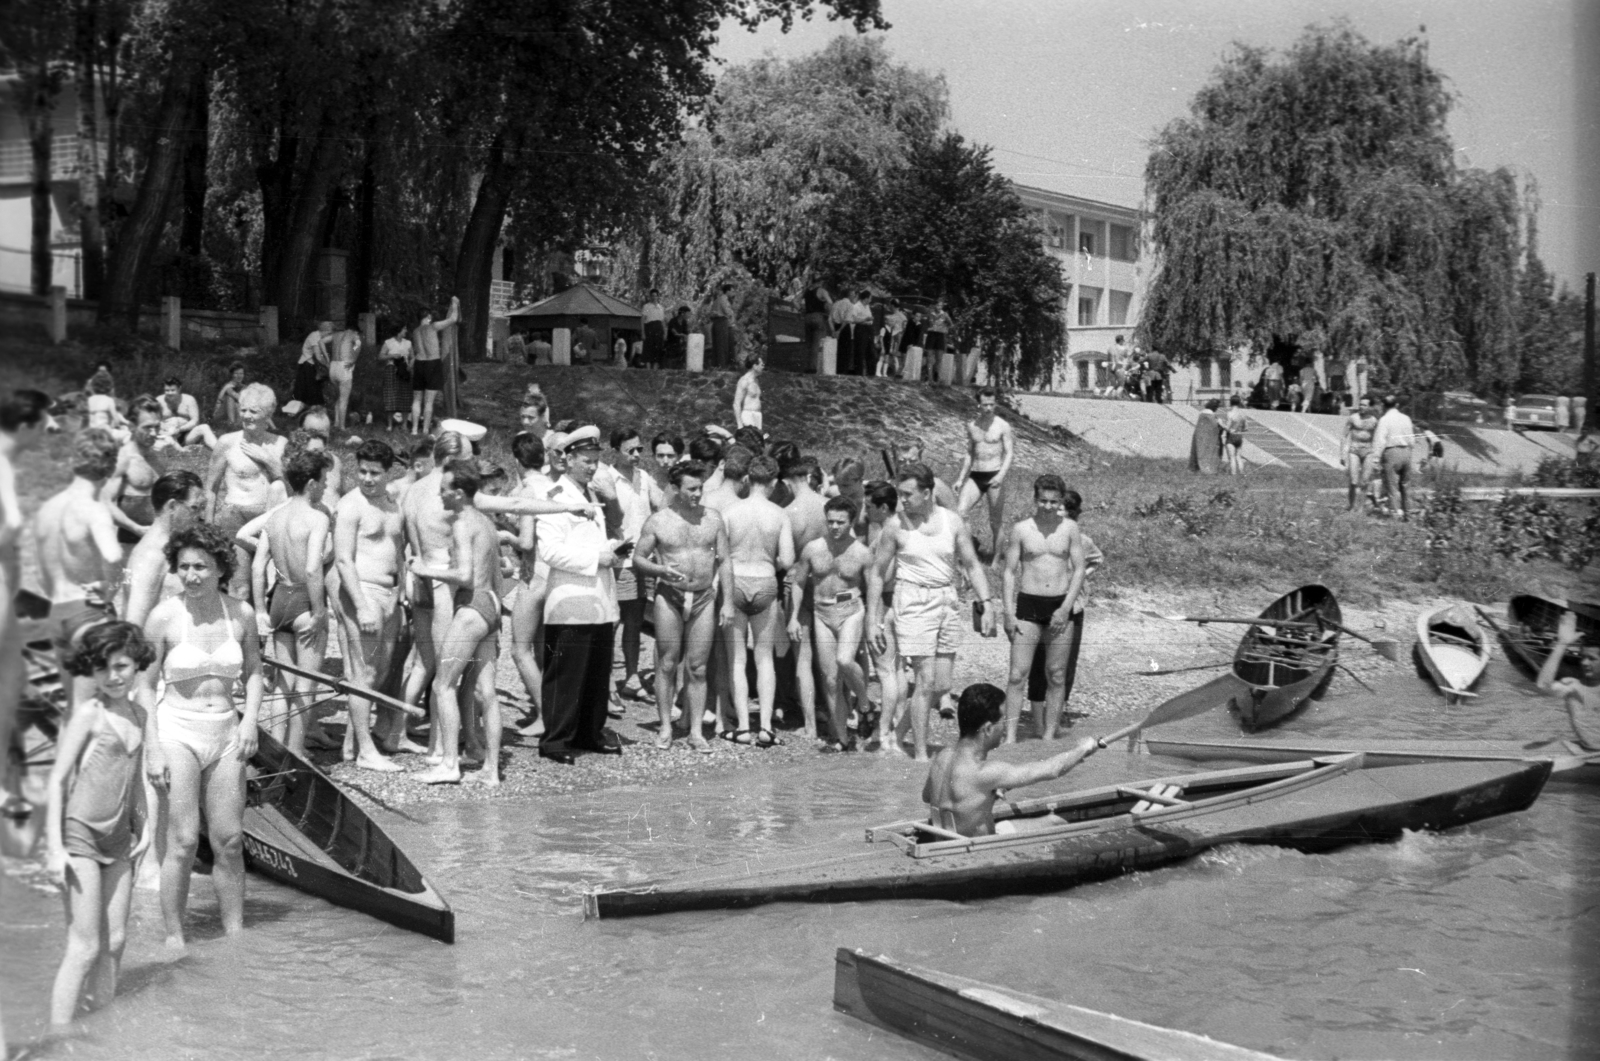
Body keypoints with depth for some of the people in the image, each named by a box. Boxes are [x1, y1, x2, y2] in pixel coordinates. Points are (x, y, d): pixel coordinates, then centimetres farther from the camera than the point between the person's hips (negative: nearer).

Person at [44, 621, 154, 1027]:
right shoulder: (87, 714, -10)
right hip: (79, 834, -7)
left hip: (118, 839, 7)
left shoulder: (138, 714, 11)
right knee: (85, 948, -8)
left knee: (114, 943, 9)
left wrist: (144, 820, 12)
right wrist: (54, 847, -14)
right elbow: (57, 779, -10)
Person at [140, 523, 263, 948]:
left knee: (230, 841, 5)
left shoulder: (241, 614, 1)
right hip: (176, 731, -3)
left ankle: (236, 933, 16)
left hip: (226, 734, 3)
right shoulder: (164, 616, -8)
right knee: (183, 842, -5)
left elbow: (253, 671, 16)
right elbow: (144, 686, -4)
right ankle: (174, 937, 7)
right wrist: (152, 748, -10)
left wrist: (250, 719, 1)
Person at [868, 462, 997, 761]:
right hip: (913, 602, -4)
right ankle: (920, 754, -3)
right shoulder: (895, 527, -4)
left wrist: (987, 605, -1)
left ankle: (907, 722, 30)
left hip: (947, 602, 4)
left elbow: (972, 565, 8)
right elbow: (877, 573, 3)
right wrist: (873, 619, -1)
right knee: (926, 681, -10)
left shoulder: (952, 522, 2)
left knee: (942, 685, 5)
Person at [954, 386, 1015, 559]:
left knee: (995, 520, 2)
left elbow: (1009, 453, -9)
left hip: (994, 476, -4)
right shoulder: (971, 426, 10)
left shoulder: (1003, 426, -4)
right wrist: (960, 479, 15)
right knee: (960, 512, -15)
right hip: (975, 476, 4)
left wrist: (1001, 475, -24)